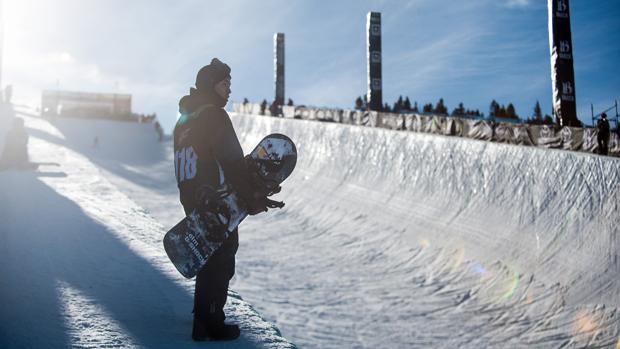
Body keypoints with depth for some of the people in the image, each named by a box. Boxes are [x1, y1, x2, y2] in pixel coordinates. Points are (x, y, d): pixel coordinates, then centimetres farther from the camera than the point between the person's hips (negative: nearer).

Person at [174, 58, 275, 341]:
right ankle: (210, 326, 7)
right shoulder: (214, 115, -13)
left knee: (209, 260, 20)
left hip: (192, 203, 9)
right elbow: (232, 162, -20)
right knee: (220, 264, 1)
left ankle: (204, 318, 30)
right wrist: (253, 199, -16)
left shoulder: (184, 119, 16)